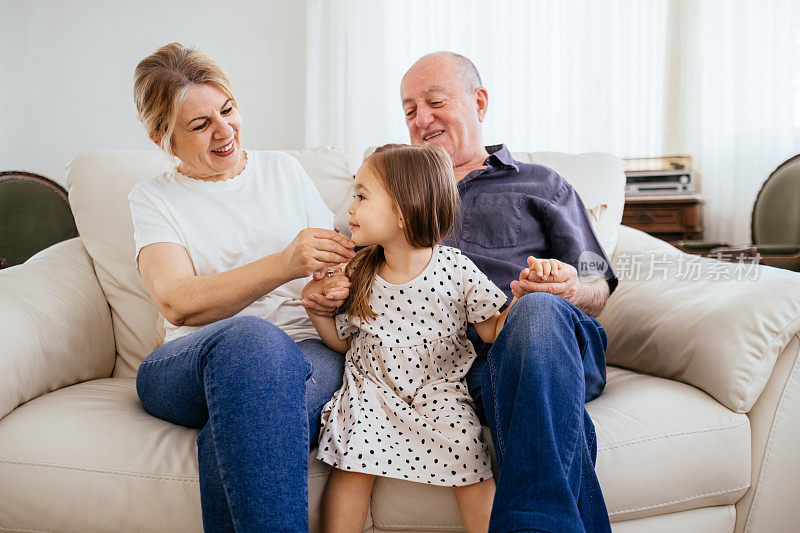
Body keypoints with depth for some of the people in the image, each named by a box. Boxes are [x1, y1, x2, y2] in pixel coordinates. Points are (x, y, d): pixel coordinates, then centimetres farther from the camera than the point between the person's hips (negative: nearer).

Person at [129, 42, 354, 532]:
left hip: (306, 353, 1)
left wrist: (336, 286, -7)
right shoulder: (153, 199, 9)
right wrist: (285, 264, -24)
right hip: (192, 368, 0)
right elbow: (177, 303, -9)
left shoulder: (283, 169, 16)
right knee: (251, 336, -37)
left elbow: (333, 262, 20)